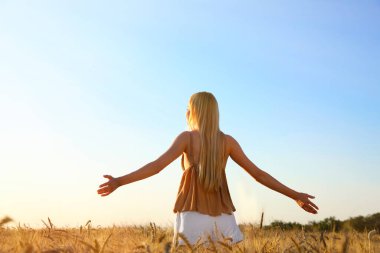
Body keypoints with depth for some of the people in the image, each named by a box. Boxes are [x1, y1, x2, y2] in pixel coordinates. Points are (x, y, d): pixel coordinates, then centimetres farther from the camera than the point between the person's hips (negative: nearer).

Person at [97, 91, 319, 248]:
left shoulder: (187, 137, 1)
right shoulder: (228, 141, 9)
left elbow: (157, 165, -12)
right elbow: (258, 174, 8)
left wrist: (119, 181, -15)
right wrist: (295, 195, 14)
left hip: (193, 217, -3)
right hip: (222, 218, 3)